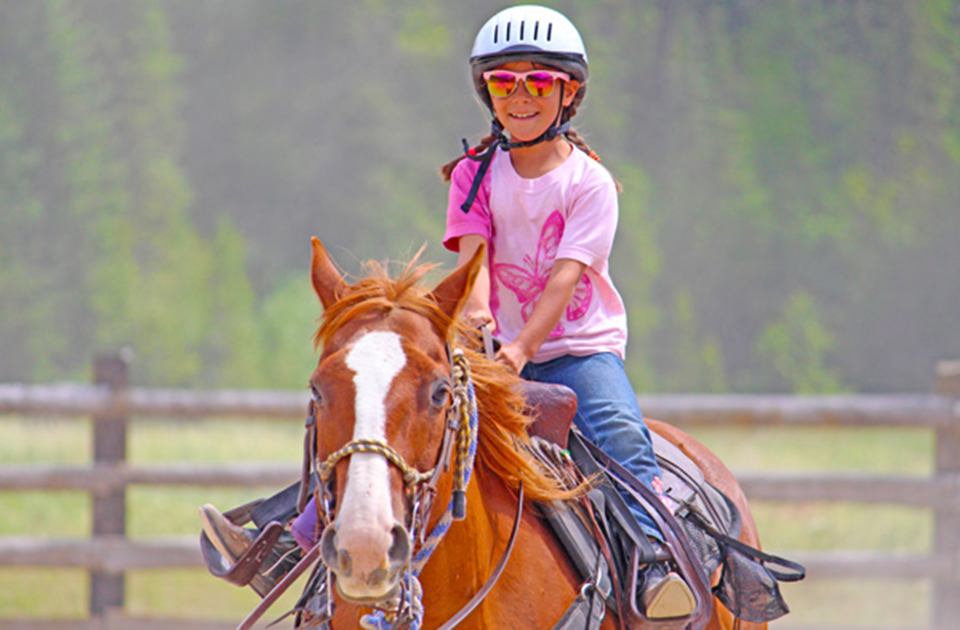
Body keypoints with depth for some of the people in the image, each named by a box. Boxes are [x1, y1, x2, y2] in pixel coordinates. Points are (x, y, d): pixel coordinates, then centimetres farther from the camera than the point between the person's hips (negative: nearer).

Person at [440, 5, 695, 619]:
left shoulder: (588, 182, -4)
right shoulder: (476, 175, 7)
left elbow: (566, 275, -15)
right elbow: (473, 252, -8)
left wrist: (522, 347, -29)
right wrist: (475, 311, -31)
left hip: (583, 347, -3)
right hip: (503, 350, 3)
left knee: (621, 433, -28)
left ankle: (655, 564, -35)